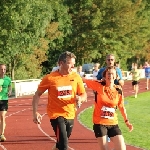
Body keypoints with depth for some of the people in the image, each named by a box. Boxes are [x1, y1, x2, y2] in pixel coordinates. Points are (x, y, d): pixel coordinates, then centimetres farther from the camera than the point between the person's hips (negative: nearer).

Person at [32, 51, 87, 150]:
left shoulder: (76, 77, -1)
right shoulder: (50, 78, -10)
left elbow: (84, 95, 6)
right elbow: (37, 95, -1)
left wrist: (80, 98, -18)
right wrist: (35, 112, -9)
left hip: (70, 115, 5)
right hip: (56, 115, -5)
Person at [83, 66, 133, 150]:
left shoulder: (118, 90, -1)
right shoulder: (99, 85, -8)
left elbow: (121, 107, 11)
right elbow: (83, 80, -1)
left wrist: (127, 121, 10)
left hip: (113, 123, 3)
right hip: (99, 123, -3)